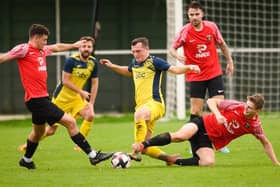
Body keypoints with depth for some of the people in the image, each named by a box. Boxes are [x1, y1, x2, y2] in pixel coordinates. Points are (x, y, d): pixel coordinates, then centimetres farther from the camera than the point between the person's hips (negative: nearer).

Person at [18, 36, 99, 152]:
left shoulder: (93, 63, -5)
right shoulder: (71, 60, -20)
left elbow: (94, 83, 2)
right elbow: (65, 81, -21)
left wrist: (91, 103, -4)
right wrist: (81, 92, -23)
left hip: (76, 97, 5)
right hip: (61, 97, -5)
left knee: (90, 115, -22)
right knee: (50, 130, 0)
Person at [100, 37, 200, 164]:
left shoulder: (154, 62, -4)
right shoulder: (134, 63, 17)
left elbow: (175, 70, -11)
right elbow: (129, 72, 41)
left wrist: (188, 67, -28)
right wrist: (112, 66, 36)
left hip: (154, 103, -8)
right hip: (142, 106, 8)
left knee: (139, 114, -43)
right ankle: (169, 158, 17)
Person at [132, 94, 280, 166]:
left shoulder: (255, 125, -2)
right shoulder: (237, 106, -10)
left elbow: (265, 143, 13)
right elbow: (211, 101, -7)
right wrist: (217, 115, -25)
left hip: (208, 140, 3)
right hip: (202, 124, -3)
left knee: (209, 162, -28)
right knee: (180, 136, -35)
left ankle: (174, 161, -11)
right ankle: (142, 145, -30)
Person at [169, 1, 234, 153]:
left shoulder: (212, 27, -3)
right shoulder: (185, 31, -10)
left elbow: (222, 45, 13)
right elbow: (172, 48, -3)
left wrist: (229, 62, 16)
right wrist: (177, 55, -25)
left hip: (214, 73, 2)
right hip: (195, 76, -2)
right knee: (195, 112, -2)